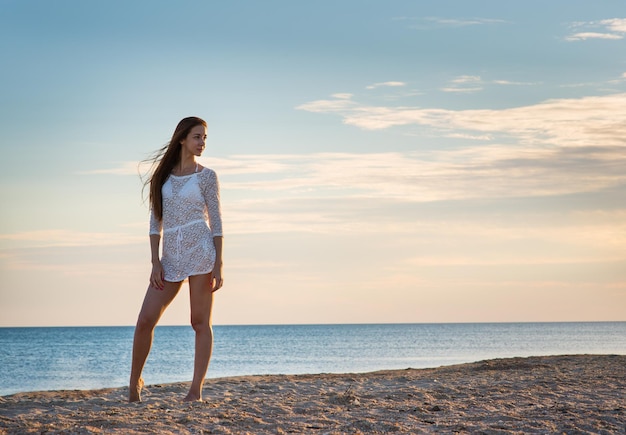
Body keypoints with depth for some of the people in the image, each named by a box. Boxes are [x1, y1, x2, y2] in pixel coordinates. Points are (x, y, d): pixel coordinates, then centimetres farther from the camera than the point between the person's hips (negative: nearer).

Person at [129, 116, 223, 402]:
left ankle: (196, 389, 1)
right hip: (171, 257, 3)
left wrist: (218, 264, -5)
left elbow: (215, 221, 3)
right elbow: (156, 221, 10)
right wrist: (155, 261, 0)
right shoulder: (163, 175, 12)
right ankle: (135, 381, 15)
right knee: (145, 320, -2)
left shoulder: (206, 176, 5)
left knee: (200, 322, -2)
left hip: (200, 250, -3)